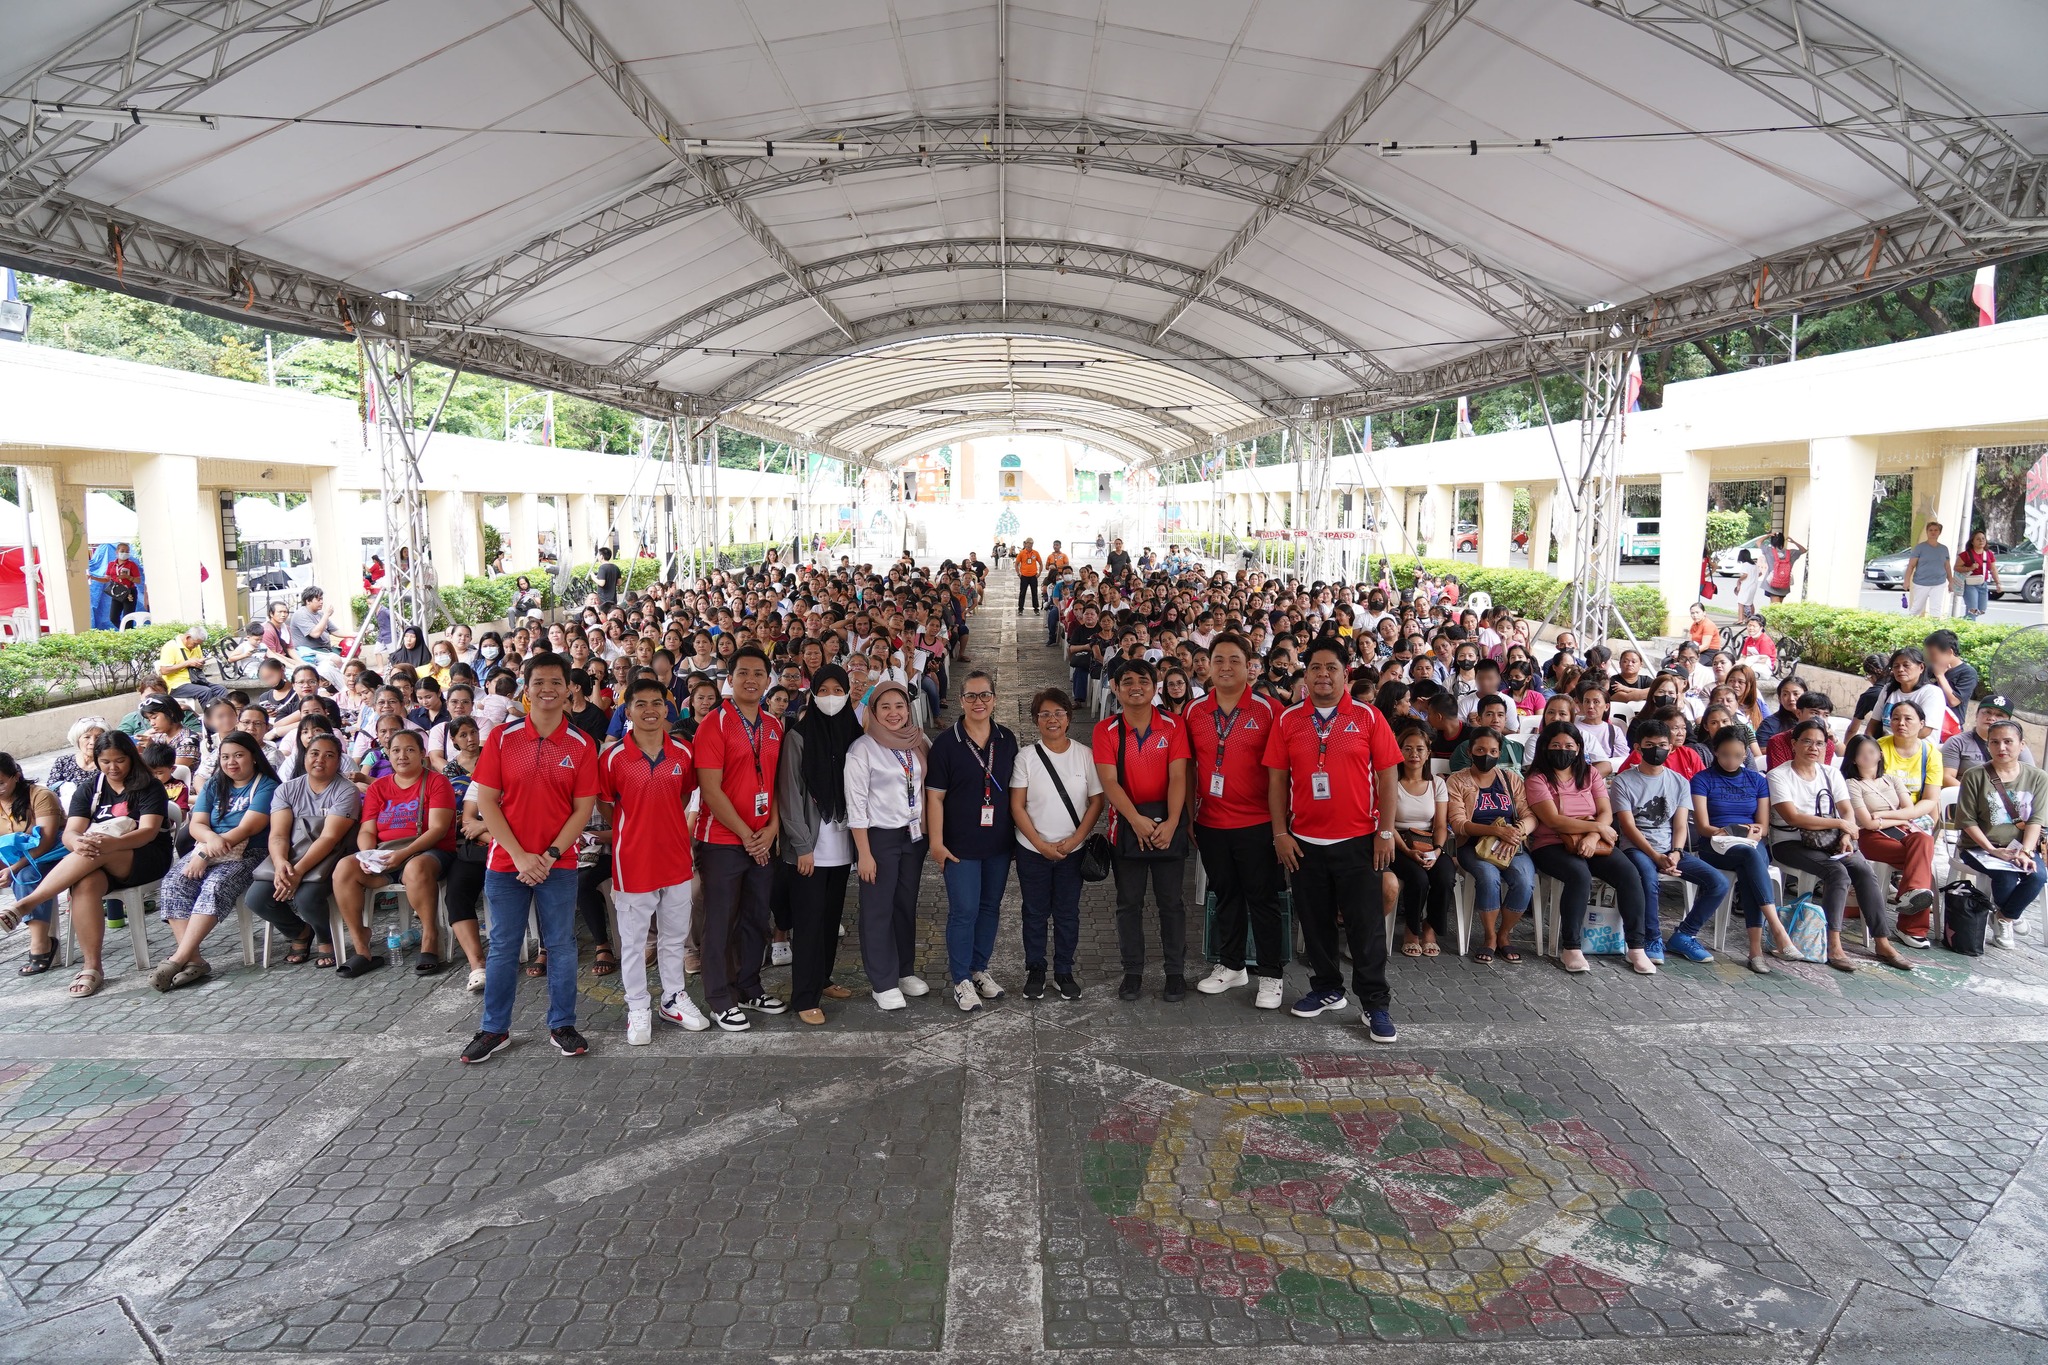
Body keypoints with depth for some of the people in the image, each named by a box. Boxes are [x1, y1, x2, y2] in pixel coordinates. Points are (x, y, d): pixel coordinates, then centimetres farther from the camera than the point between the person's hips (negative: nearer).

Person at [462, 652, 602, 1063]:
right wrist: (519, 855, -11)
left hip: (558, 864, 0)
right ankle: (495, 1029, 22)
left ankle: (562, 1025, 19)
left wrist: (550, 855, -12)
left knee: (561, 944, 6)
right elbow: (486, 801, -4)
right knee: (503, 946, 9)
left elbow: (583, 809, -2)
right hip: (506, 861, 0)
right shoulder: (502, 737, -2)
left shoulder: (581, 745, -1)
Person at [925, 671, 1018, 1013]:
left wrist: (1018, 831, 11)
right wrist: (936, 841, -11)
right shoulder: (946, 743, -7)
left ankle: (979, 969, 28)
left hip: (999, 843, 4)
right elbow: (935, 795, -7)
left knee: (990, 907, 13)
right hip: (961, 844, -4)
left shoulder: (1007, 740, 4)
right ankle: (961, 979, 10)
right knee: (964, 910, -4)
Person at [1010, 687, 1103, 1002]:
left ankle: (1064, 972, 24)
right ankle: (1035, 971, 24)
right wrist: (1042, 845, -12)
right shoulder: (1026, 757, -5)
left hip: (1072, 850, 1)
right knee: (1035, 913, 9)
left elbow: (1097, 801, -2)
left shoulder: (1084, 755, -3)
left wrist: (1074, 840, -11)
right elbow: (1017, 806, -6)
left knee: (1068, 913, 10)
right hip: (1033, 850, -1)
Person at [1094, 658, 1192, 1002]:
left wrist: (1171, 823, -18)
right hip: (1127, 822, 0)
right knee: (1129, 903, 7)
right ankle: (1132, 971, 18)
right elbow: (1109, 781, -10)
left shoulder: (1173, 726, -1)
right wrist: (1136, 820, -20)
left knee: (1171, 901, 5)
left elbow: (1177, 777, -7)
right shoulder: (1106, 731, -1)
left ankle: (1175, 972, 16)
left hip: (1168, 822, 0)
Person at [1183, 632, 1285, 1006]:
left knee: (1262, 898, 4)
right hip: (1210, 824, 4)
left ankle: (1271, 975, 15)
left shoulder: (1269, 709, -7)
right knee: (1225, 895, 16)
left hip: (1256, 823, -4)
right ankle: (1230, 966, 30)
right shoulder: (1194, 711, 4)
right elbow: (1189, 767, 10)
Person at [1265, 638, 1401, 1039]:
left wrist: (1386, 832, -6)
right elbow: (1277, 778, 5)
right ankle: (1326, 989, 30)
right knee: (1316, 922, 13)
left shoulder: (1368, 717, -2)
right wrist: (1280, 833, 0)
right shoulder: (1288, 719, 3)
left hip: (1358, 840, -2)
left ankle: (1376, 1004, 11)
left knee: (1367, 925, 1)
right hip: (1305, 841, 3)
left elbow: (1387, 776, -2)